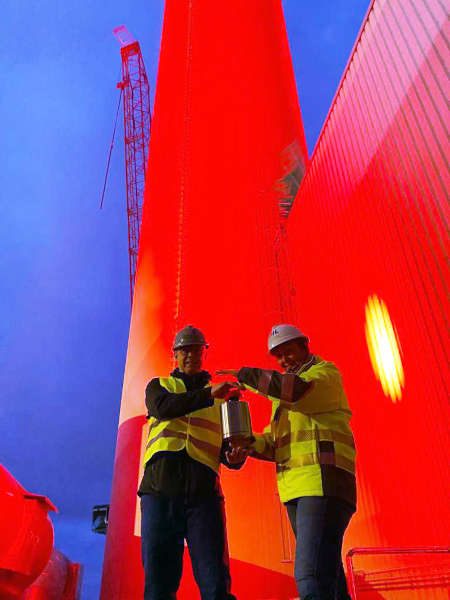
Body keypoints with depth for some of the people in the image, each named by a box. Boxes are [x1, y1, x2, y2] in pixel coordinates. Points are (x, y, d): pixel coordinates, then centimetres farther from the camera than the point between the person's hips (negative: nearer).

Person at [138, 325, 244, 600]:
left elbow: (226, 446, 16)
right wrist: (209, 394, -19)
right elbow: (163, 407, -7)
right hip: (160, 488, 0)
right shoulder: (158, 386, 18)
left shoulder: (221, 398, 20)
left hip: (203, 490, 0)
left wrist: (235, 456, -9)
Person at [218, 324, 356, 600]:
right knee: (327, 576, 11)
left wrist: (244, 374, -12)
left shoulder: (326, 372, 2)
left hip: (324, 483, -9)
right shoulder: (284, 397, 26)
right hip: (297, 489, 9)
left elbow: (297, 388, -21)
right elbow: (273, 445, 18)